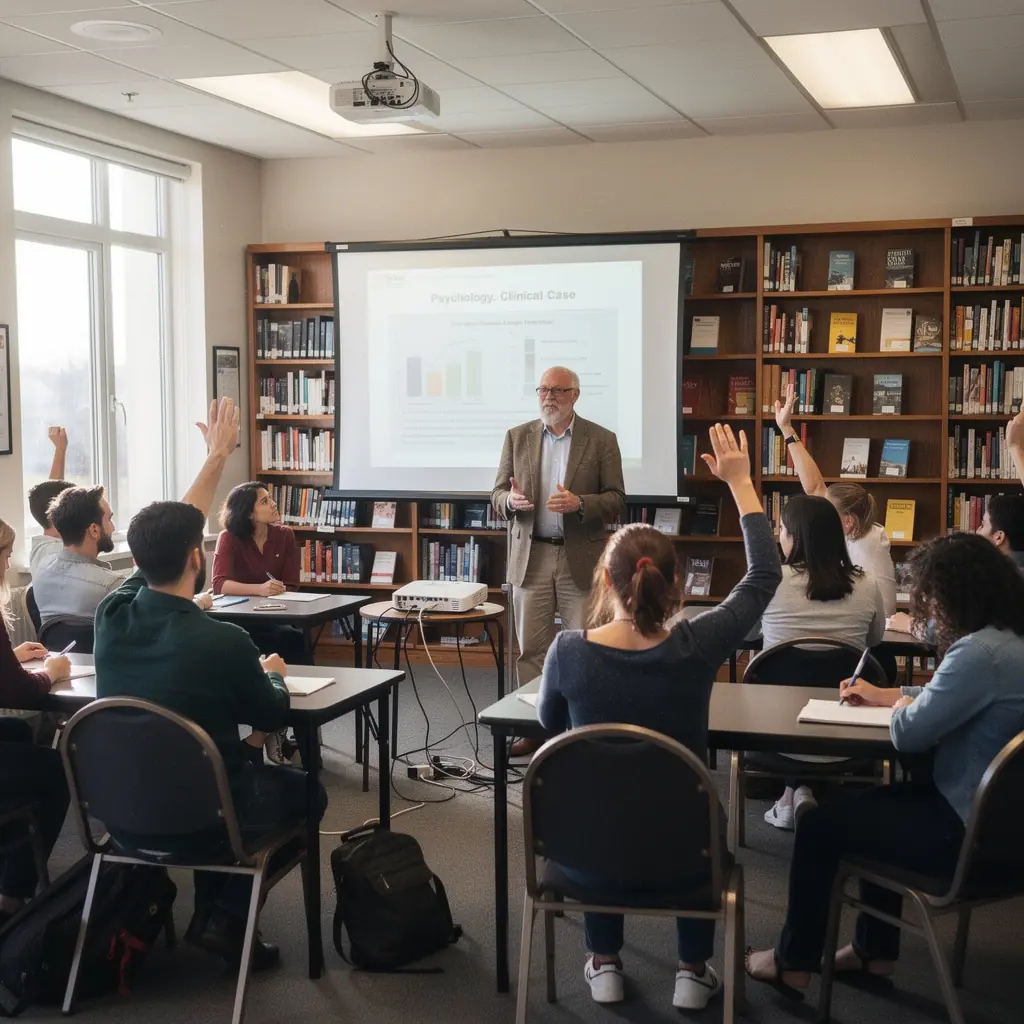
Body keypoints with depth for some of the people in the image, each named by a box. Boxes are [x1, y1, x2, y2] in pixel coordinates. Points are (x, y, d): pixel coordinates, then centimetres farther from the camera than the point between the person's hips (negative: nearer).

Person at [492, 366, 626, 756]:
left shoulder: (601, 440, 0)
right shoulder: (517, 437, 8)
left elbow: (616, 500, -3)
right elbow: (498, 493, 8)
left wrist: (579, 503, -21)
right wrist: (510, 500, -15)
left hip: (581, 559, -2)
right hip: (530, 558, 3)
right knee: (531, 648, 6)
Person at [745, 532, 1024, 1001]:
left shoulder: (982, 653, -27)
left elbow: (908, 733, -21)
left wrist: (901, 706, 1)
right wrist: (884, 694, 23)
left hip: (972, 834, -10)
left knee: (821, 823, 4)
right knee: (878, 802, 30)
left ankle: (794, 963, 20)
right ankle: (875, 951, 35)